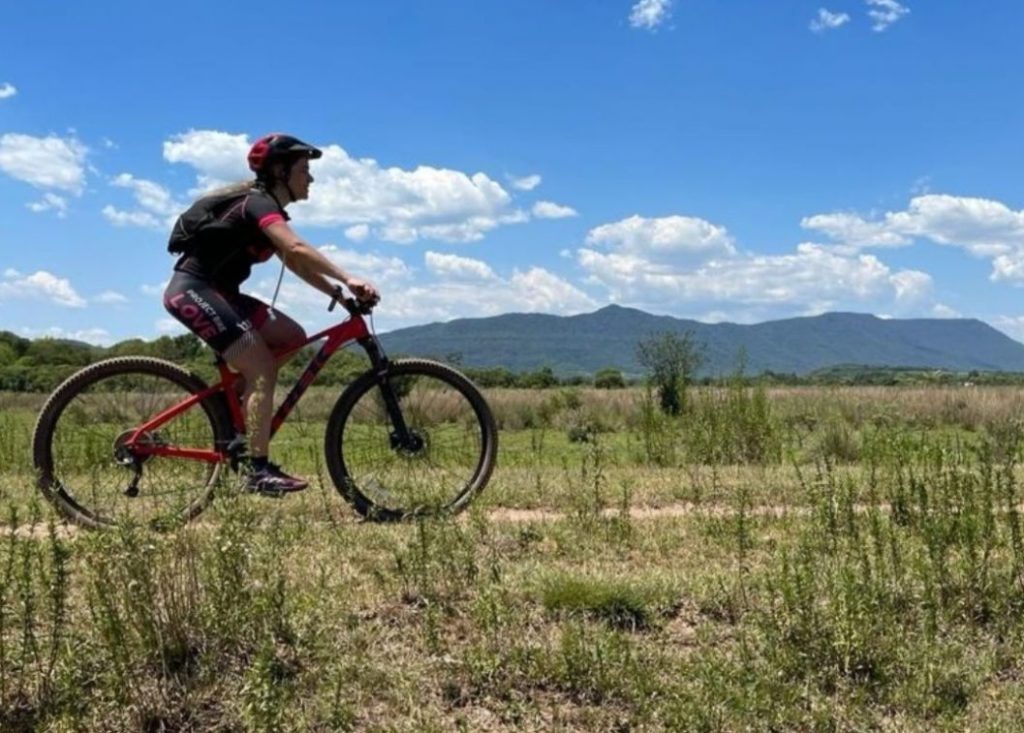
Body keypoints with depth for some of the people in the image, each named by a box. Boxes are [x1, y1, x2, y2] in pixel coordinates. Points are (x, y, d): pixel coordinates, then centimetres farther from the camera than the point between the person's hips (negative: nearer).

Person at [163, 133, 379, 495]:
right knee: (264, 370, -16)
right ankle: (258, 471, -14)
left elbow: (295, 264, 11)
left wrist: (339, 293, 0)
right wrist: (348, 279, -39)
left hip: (217, 292, 10)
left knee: (293, 337, 4)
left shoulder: (267, 209, 15)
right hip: (193, 290, -10)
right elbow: (298, 250, -33)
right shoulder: (258, 203, -16)